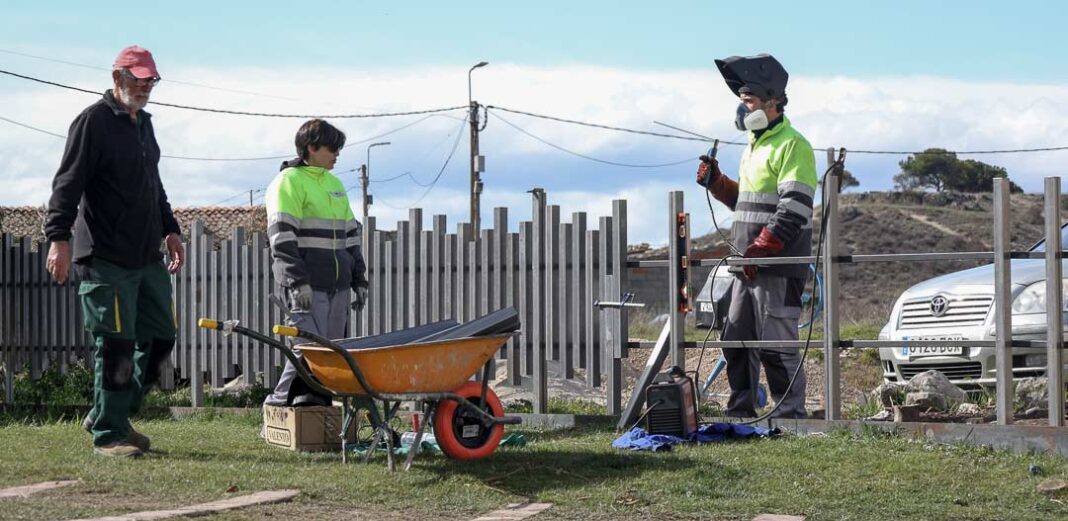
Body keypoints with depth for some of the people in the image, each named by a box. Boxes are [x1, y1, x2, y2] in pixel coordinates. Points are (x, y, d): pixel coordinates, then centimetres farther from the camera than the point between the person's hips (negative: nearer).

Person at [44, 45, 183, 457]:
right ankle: (107, 434, 3)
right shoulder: (94, 121, -8)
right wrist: (59, 238, -23)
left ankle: (112, 415, 23)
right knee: (116, 346, -7)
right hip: (106, 259, -9)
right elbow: (68, 184, -15)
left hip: (148, 257, 9)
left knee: (160, 338, 9)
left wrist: (169, 229, 27)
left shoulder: (143, 123, 19)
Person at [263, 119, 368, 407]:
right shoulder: (289, 182, -4)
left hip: (337, 284, 8)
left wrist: (359, 279, 19)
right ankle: (280, 402, -4)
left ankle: (318, 401, 9)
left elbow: (351, 235, 25)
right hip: (307, 284, -8)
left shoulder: (335, 184, 21)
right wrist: (298, 281, -19)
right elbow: (282, 237, -12)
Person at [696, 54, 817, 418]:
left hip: (778, 268, -9)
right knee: (737, 340, 12)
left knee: (776, 344, -7)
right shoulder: (754, 146, 20)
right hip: (748, 266, 9)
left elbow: (793, 211, -19)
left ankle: (790, 414, -1)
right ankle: (740, 410, 21)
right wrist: (716, 182, 13)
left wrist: (759, 250, -21)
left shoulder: (791, 145, -11)